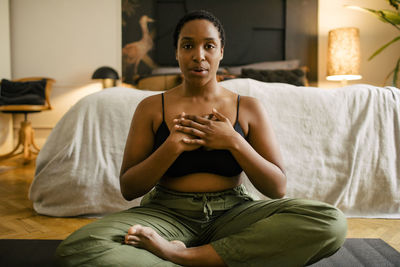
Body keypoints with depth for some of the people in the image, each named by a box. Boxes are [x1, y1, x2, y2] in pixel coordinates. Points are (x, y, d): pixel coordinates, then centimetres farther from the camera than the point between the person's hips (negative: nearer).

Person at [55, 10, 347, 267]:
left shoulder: (249, 108, 5)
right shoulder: (151, 108, 4)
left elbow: (277, 188, 1)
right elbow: (128, 189, 0)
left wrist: (234, 142, -14)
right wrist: (172, 146, -15)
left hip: (232, 214, 2)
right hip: (167, 213, -1)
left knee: (331, 221, -25)